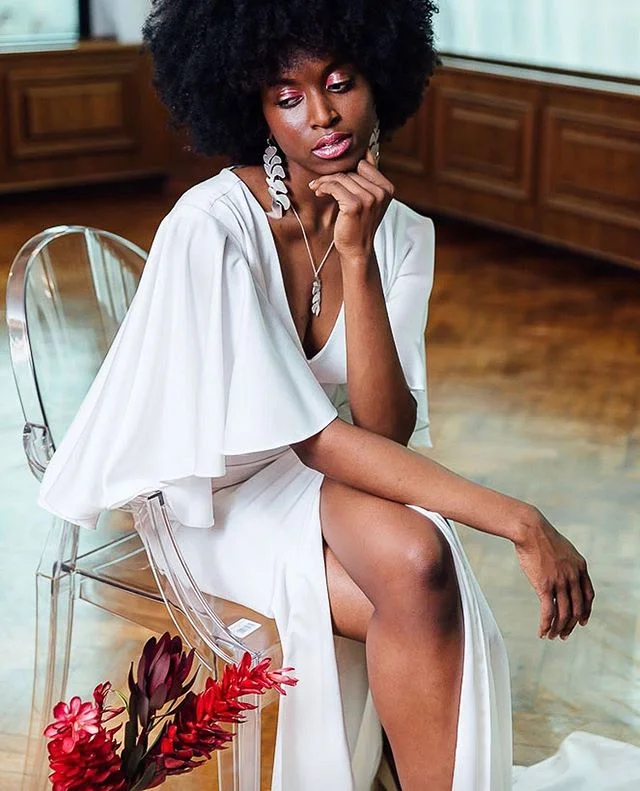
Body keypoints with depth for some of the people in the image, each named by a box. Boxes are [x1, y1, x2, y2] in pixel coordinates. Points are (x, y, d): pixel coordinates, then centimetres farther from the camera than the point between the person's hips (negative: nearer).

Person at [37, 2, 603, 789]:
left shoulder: (402, 234, -7)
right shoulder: (212, 223, -24)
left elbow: (385, 430, -17)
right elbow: (316, 440, -25)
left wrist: (356, 257, -28)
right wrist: (517, 520, -30)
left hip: (340, 483, 5)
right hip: (228, 491, -4)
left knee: (417, 562, -29)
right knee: (417, 565, -31)